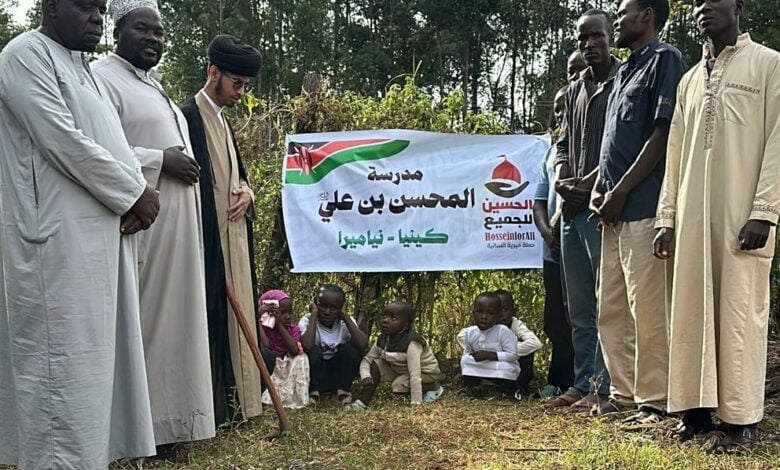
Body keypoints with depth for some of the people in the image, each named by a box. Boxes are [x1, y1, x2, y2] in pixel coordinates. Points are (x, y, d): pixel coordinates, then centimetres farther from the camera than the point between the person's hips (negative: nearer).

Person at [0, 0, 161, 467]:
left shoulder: (83, 68, 21)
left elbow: (116, 144, 18)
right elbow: (64, 143, -17)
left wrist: (136, 196, -2)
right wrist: (135, 194, -10)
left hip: (103, 234, 9)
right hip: (59, 239, -9)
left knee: (94, 356, 12)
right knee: (63, 361, -5)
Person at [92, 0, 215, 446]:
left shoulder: (152, 85, 21)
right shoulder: (103, 78, -8)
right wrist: (161, 159, -18)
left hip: (173, 222, 10)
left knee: (171, 313, 10)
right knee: (140, 317, -7)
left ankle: (164, 414, 17)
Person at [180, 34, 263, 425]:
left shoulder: (222, 122, 18)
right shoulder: (189, 116, -10)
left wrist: (245, 191, 3)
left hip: (232, 240, 9)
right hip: (207, 241, -9)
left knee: (234, 318, 11)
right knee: (210, 320, -7)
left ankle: (232, 403, 18)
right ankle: (211, 408, 0)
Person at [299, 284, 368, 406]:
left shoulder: (345, 322, -8)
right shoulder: (307, 321, -14)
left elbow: (363, 344, -29)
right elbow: (307, 346, -37)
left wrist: (345, 315, -22)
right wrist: (314, 314, -27)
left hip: (339, 376, 2)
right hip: (315, 376, -2)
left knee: (351, 349, -23)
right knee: (313, 351, -29)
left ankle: (342, 390, -9)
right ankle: (314, 391, -13)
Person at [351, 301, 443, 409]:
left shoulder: (411, 344, -34)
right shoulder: (383, 340, -13)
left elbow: (415, 375, -37)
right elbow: (366, 361, -7)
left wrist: (416, 403, -40)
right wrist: (365, 376, -30)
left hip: (424, 372, -6)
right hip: (400, 370, 6)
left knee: (400, 384, -32)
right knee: (375, 364, -13)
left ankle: (434, 388, -6)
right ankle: (363, 402, -11)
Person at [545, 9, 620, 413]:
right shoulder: (575, 90, 20)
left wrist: (587, 183, -15)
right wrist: (562, 181, 2)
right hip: (572, 209, 8)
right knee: (578, 306, 11)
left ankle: (603, 387, -1)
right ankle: (582, 384, 19)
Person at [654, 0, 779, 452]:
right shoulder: (690, 79, 19)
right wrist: (667, 217, 10)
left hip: (742, 214, -5)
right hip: (693, 215, 5)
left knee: (741, 312, -4)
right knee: (690, 311, 4)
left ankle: (744, 419, 3)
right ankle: (697, 408, 13)